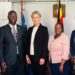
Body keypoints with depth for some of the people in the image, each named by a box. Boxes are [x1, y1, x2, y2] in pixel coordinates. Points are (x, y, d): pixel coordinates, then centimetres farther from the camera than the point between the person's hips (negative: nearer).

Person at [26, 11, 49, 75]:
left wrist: (43, 57, -14)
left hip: (40, 57, -5)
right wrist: (27, 55, 5)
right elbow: (28, 43, 12)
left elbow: (45, 44, -9)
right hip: (31, 56, 5)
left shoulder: (44, 29, -5)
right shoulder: (30, 29, 11)